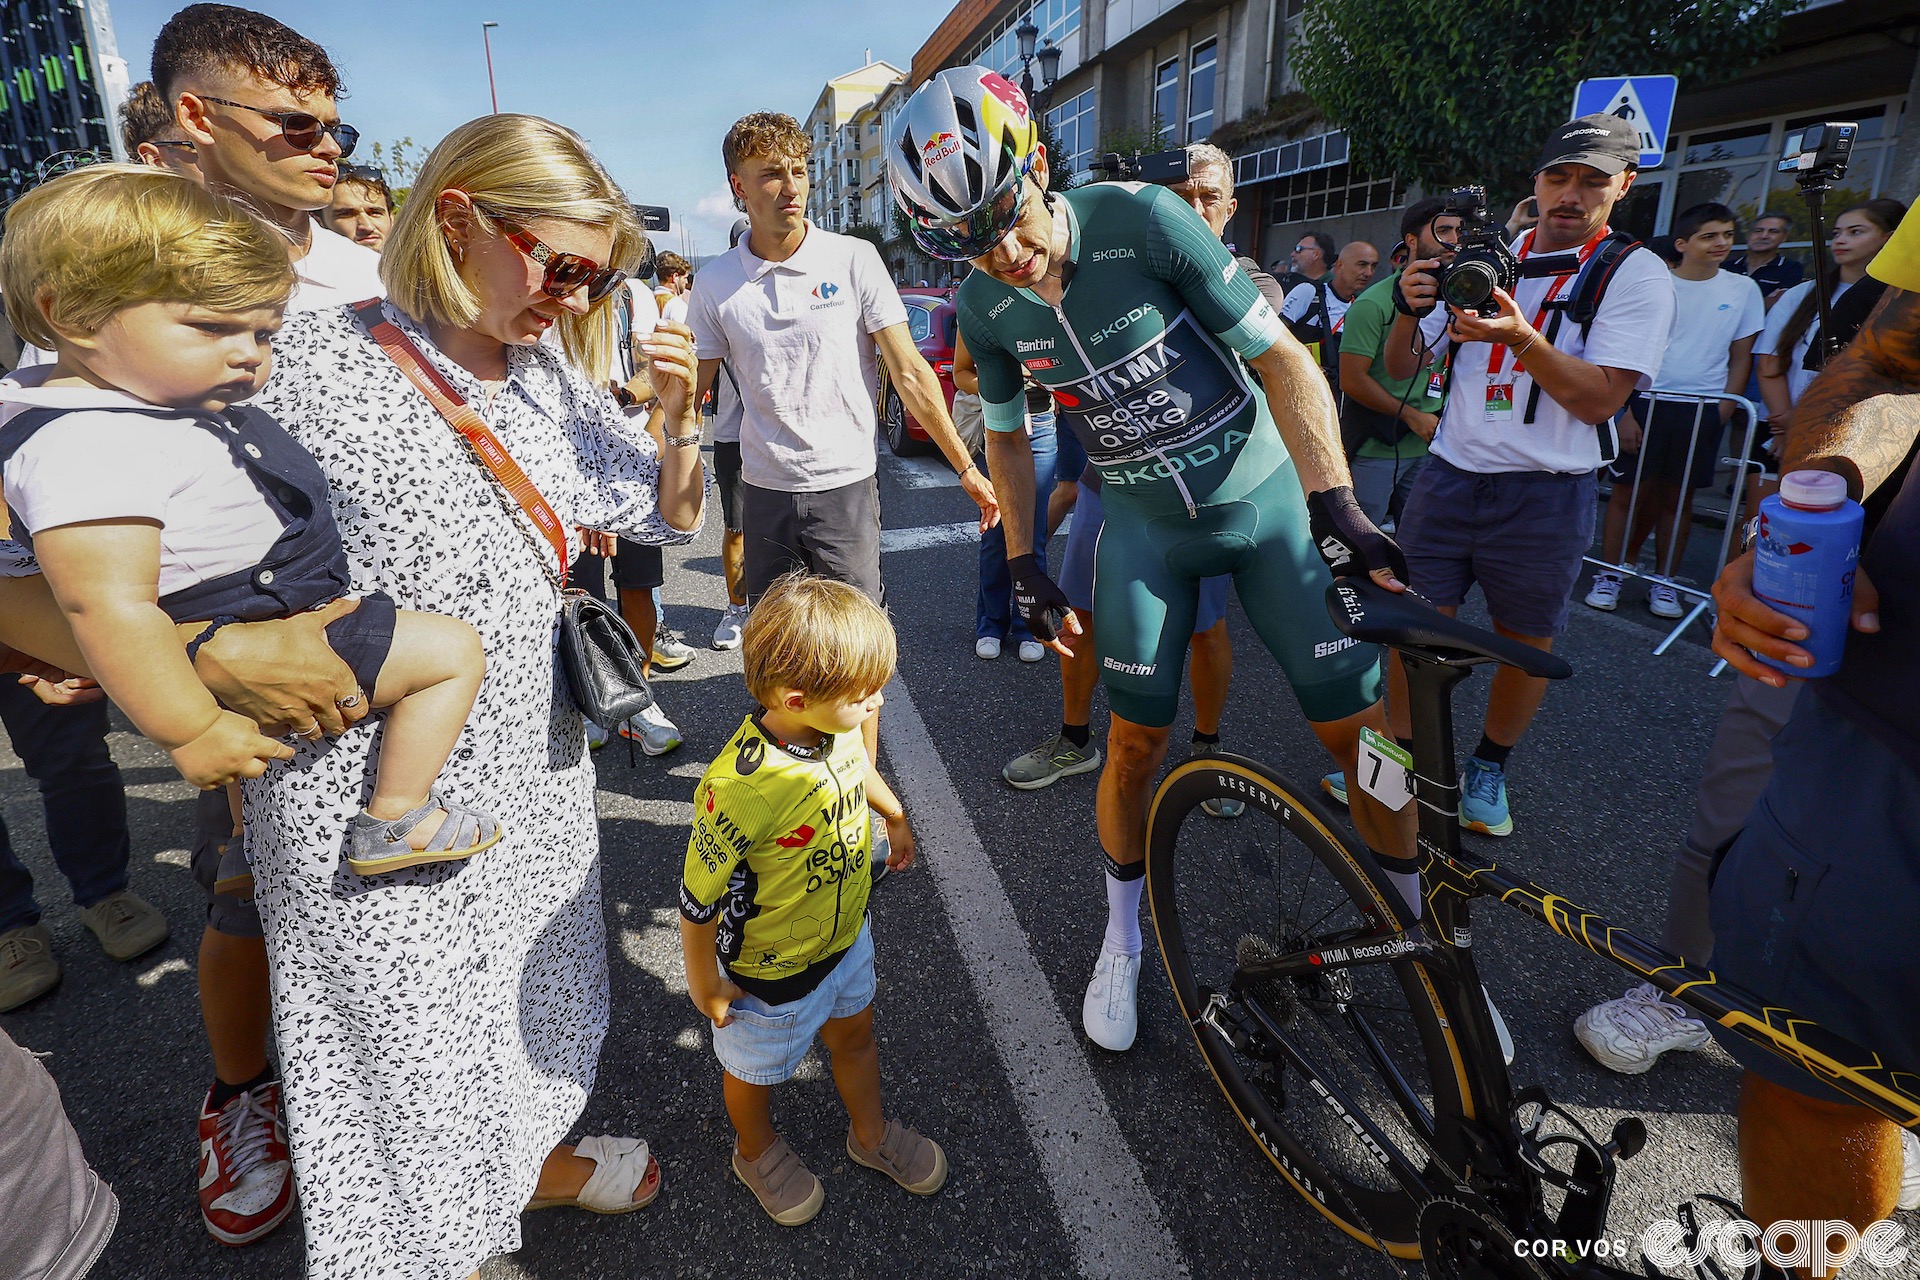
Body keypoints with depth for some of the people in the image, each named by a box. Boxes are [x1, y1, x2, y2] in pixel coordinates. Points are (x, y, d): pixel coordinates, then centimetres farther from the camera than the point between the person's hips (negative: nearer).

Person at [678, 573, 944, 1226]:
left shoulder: (838, 725, -19)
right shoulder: (741, 787, -41)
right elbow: (698, 897, -27)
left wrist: (895, 816, 22)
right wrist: (704, 983, -13)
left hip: (846, 932, 6)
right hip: (770, 970, -6)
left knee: (854, 1032, 29)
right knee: (757, 1069, 24)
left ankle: (871, 1133, 58)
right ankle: (757, 1150, 57)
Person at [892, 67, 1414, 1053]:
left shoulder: (1142, 221, -20)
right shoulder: (985, 308, -7)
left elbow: (1282, 359, -15)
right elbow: (1007, 436, 8)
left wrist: (1335, 508, -20)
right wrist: (1025, 568, 4)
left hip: (1265, 498, -2)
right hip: (1143, 521, 2)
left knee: (1359, 729, -1)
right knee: (1137, 741, 2)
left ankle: (1424, 922, 25)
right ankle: (1122, 939, 26)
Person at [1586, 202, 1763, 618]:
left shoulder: (1743, 289, 6)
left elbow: (1741, 357, 11)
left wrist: (1725, 409, 1)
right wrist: (1625, 411, -8)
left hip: (1703, 410, 2)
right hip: (1646, 401, -2)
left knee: (1678, 496, 7)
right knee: (1628, 489, -2)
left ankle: (1664, 582, 15)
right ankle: (1610, 575, 9)